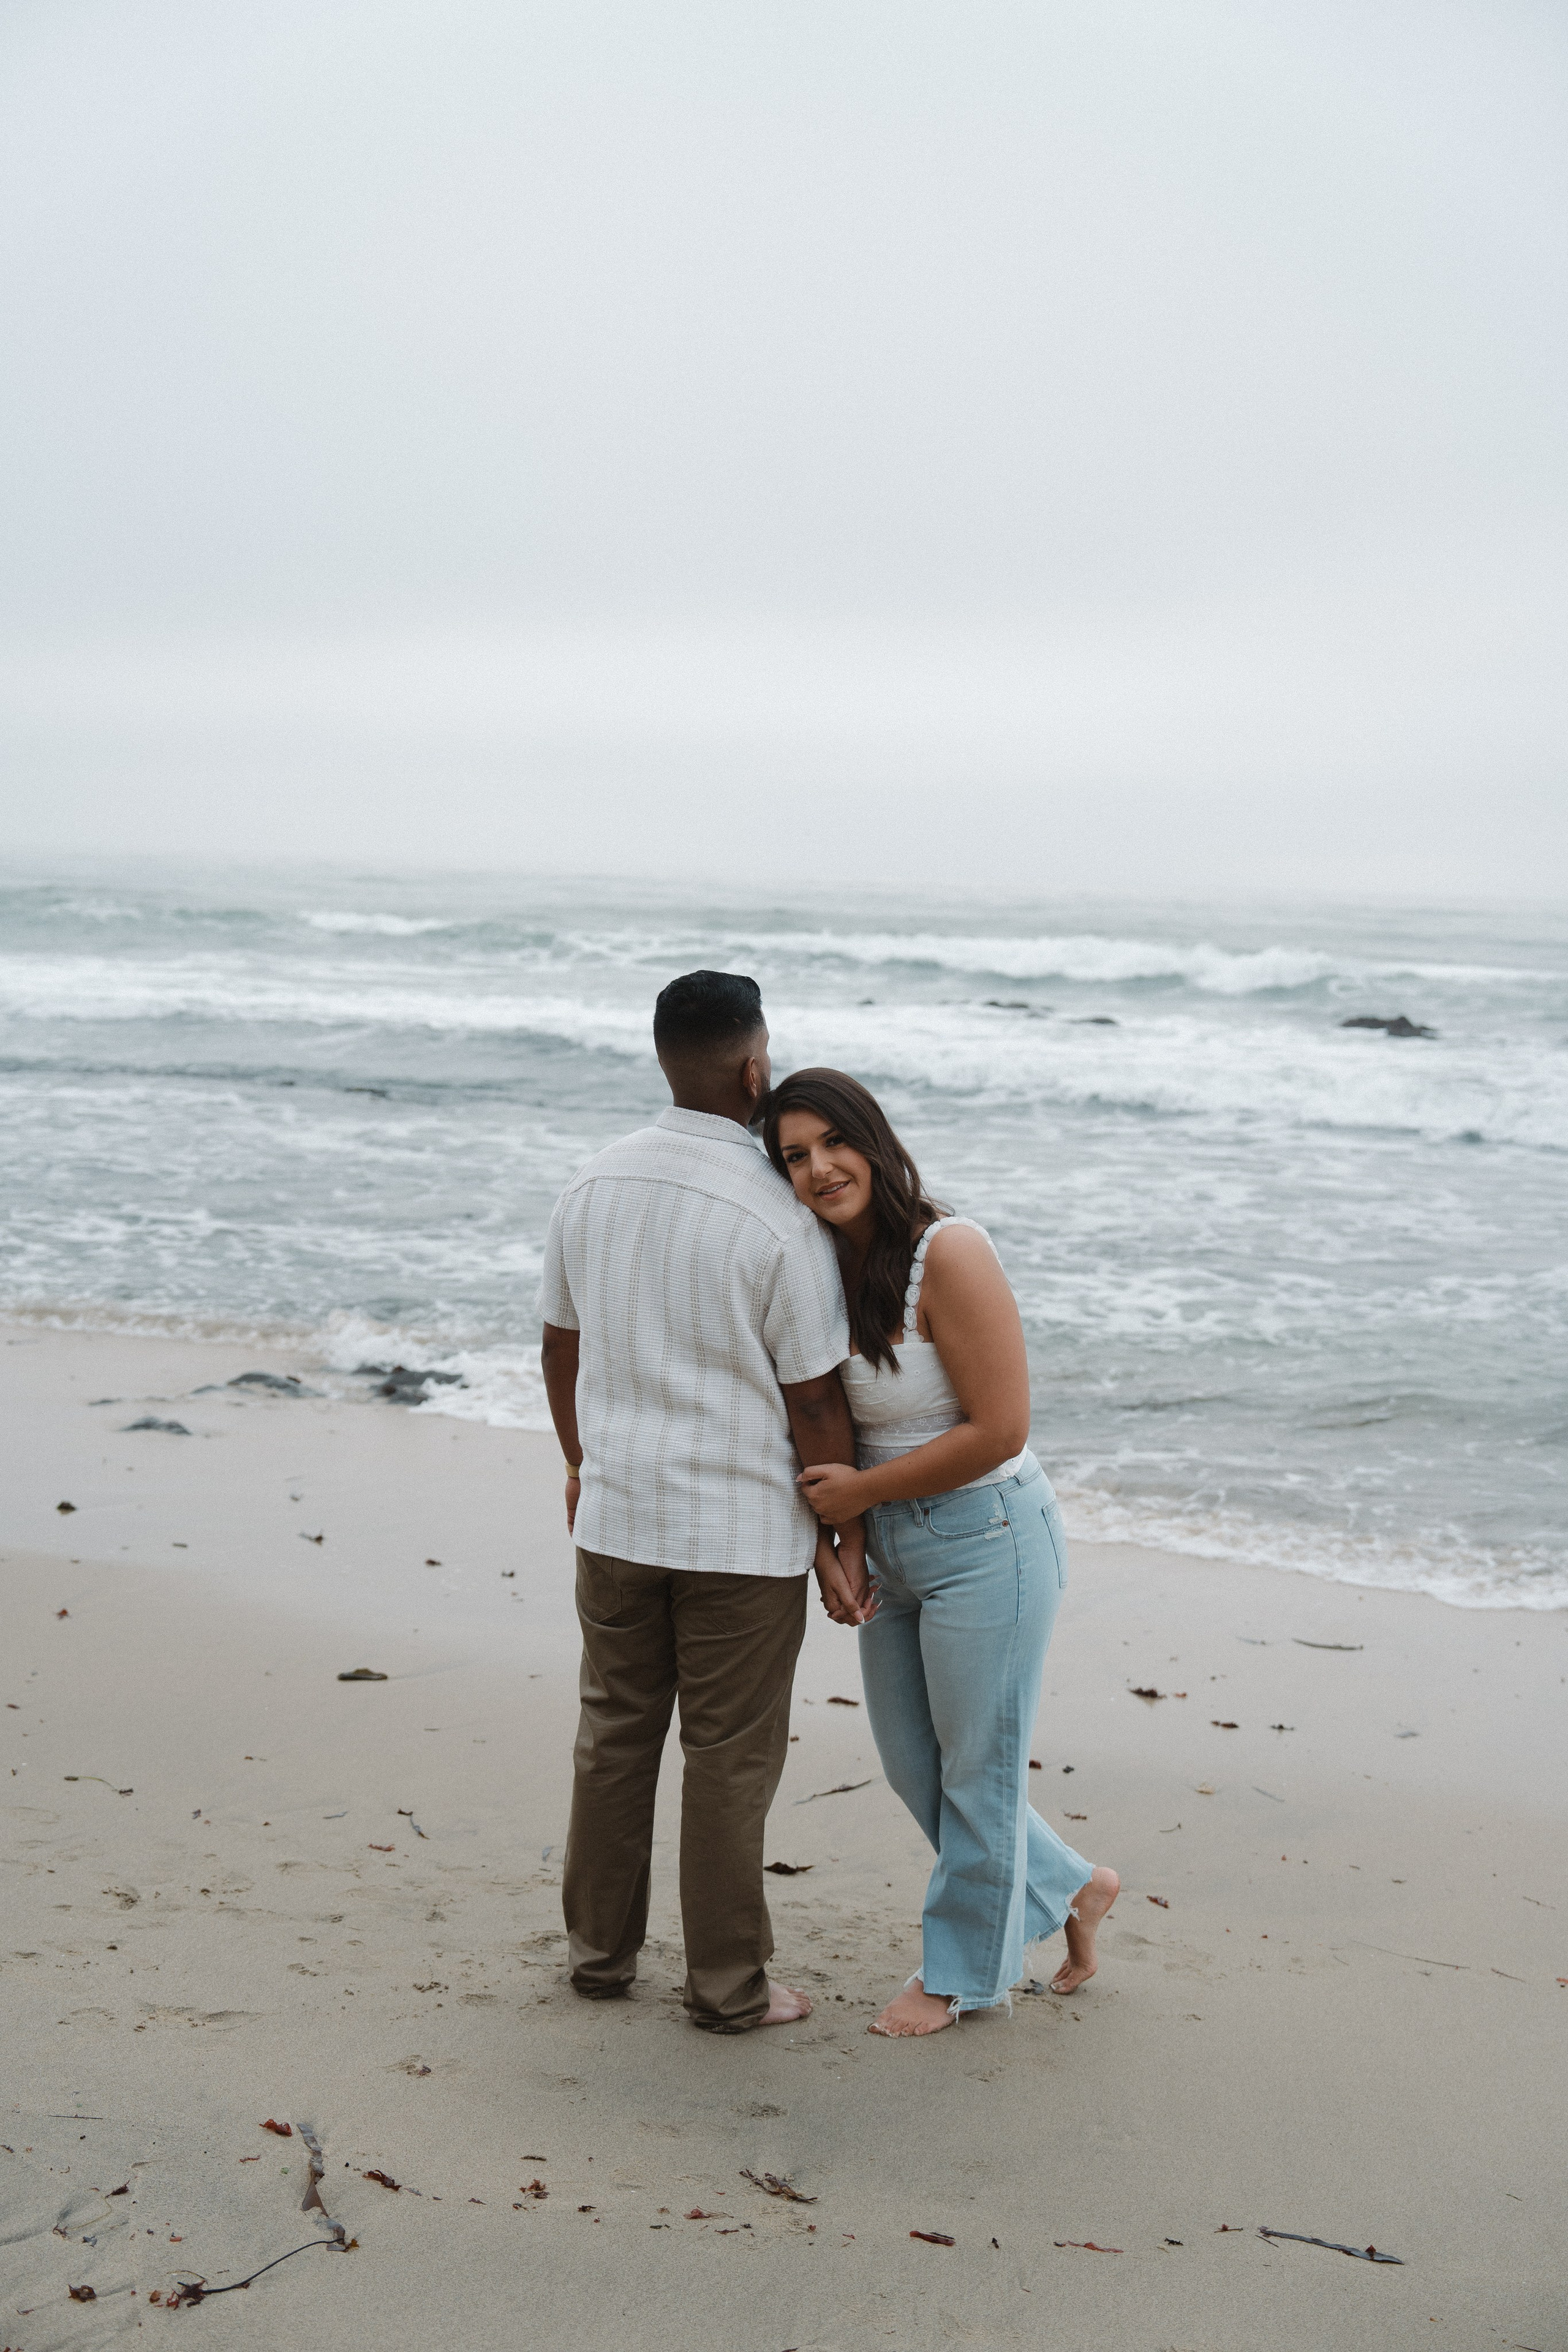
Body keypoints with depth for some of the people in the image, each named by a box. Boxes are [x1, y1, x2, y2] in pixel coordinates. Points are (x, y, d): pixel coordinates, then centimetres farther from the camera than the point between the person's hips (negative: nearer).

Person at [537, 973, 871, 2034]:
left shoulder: (594, 1185, 0)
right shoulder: (780, 1217, -17)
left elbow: (561, 1346, 11)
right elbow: (815, 1398, -13)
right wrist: (847, 1536, -2)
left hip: (617, 1513, 5)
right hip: (742, 1529, -5)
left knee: (616, 1732, 17)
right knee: (731, 1756, 6)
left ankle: (601, 1949, 27)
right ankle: (728, 1985, 16)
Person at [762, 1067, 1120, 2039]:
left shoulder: (948, 1253, -22)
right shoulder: (831, 1263, 1)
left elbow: (1000, 1430, -23)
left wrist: (866, 1489, -16)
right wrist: (841, 1536, 3)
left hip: (986, 1541, -8)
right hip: (894, 1550, 8)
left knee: (979, 1768, 9)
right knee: (913, 1767, 18)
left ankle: (965, 1969, 30)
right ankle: (1071, 1888, 39)